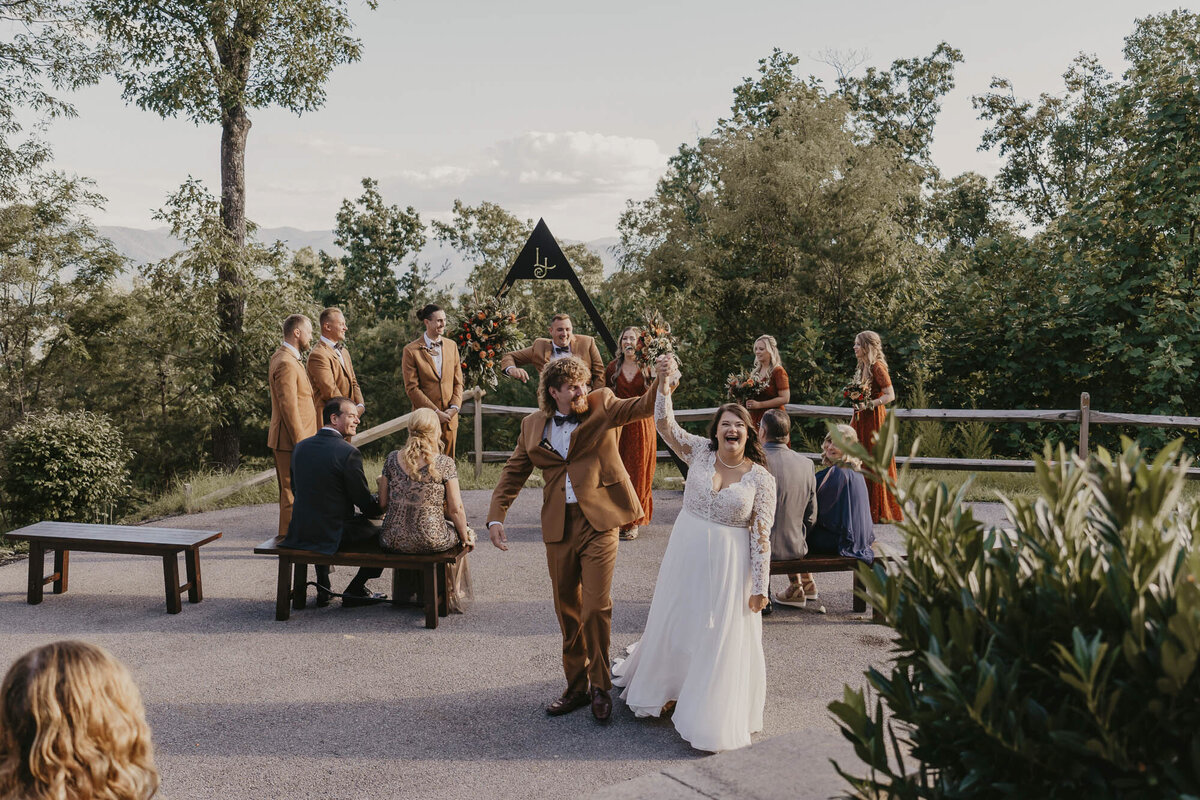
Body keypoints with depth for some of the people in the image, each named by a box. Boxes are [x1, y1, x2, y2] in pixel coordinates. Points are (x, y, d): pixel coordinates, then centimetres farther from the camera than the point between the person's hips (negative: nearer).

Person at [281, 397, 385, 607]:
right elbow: (365, 503, -11)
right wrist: (383, 507, 11)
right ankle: (355, 590, 14)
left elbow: (297, 489, 15)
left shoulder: (300, 447, 4)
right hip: (333, 535, -6)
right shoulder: (348, 452, -17)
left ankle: (322, 588, 32)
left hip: (300, 531, 7)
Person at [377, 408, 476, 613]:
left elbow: (383, 504, 5)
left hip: (393, 540, 4)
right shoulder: (444, 463, -11)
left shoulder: (392, 459, -1)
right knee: (459, 532, 28)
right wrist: (466, 538, 7)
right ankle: (452, 598, 37)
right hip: (431, 541, -4)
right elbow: (456, 509, -8)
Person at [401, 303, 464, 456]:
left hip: (450, 416, 4)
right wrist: (435, 412, -12)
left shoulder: (452, 346, 10)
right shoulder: (411, 350, -5)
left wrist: (454, 407, -4)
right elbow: (412, 388, -9)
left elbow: (458, 382, 11)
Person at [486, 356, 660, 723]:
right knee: (568, 610, 11)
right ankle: (576, 687, 25)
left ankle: (601, 687, 12)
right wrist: (495, 516, 1)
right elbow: (513, 472, 12)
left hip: (599, 522, -3)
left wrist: (662, 381, -33)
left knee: (596, 607, -6)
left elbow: (642, 406, -13)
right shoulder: (533, 425, 8)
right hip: (558, 527, 3)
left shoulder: (602, 406, 1)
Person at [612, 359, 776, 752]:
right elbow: (664, 424, -11)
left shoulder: (761, 479, -10)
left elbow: (761, 536, -9)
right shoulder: (700, 451, -4)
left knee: (720, 637, 5)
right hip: (686, 554, 3)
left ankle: (710, 716, 22)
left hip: (729, 564, -3)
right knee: (675, 623, 17)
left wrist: (760, 586, -9)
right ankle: (667, 691, 40)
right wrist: (664, 385, -25)